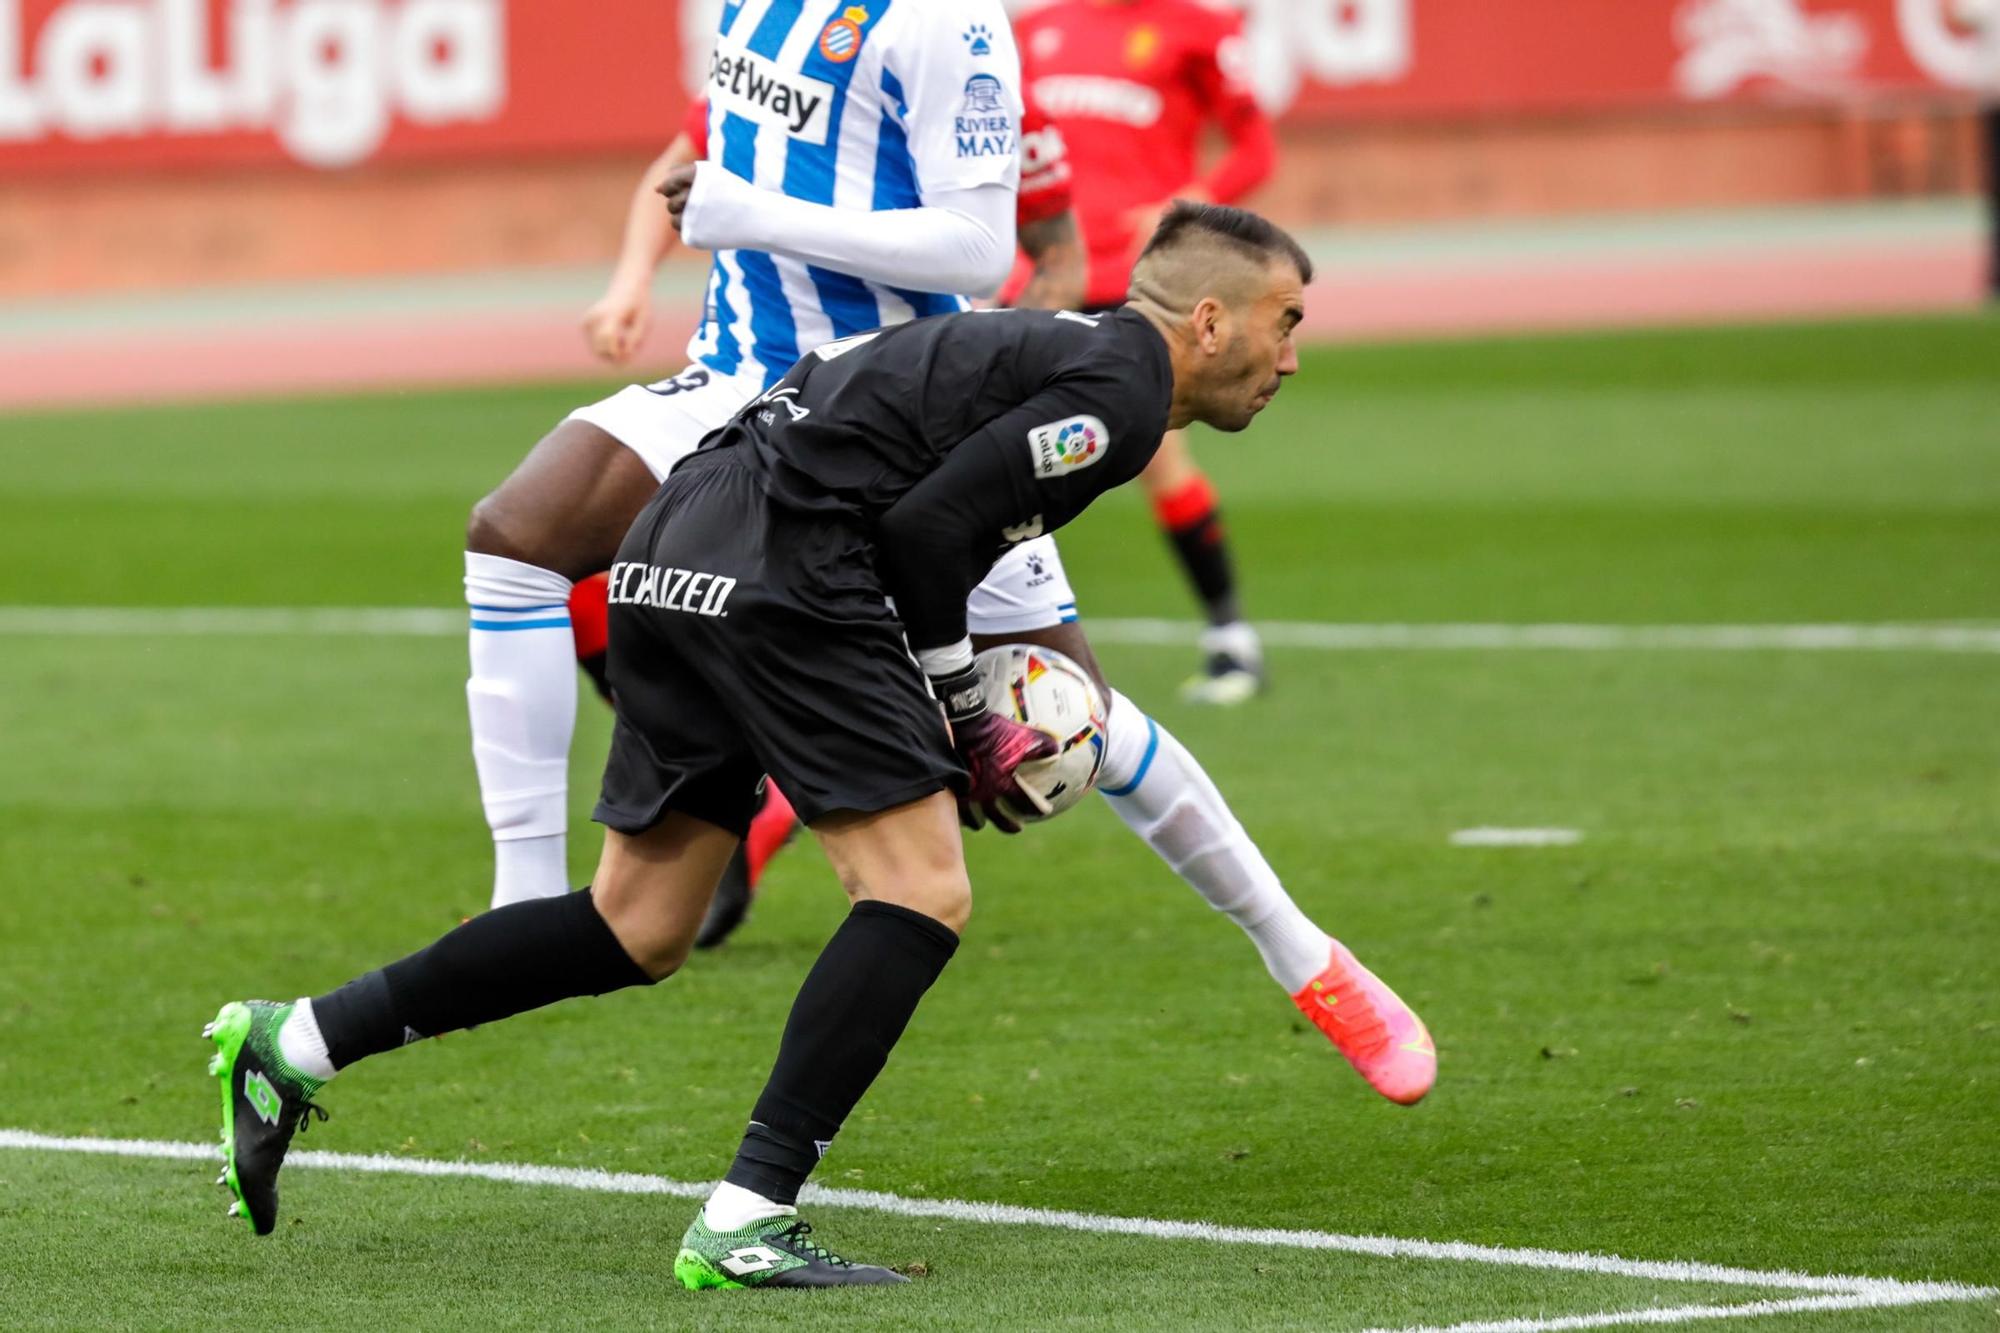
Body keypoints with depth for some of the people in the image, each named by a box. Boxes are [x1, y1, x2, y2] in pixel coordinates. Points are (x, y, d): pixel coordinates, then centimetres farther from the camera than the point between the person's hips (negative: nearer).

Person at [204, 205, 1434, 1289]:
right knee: (921, 895, -8)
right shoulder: (1121, 391, -5)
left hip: (671, 565, 10)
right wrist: (962, 715, 0)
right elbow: (926, 526, -13)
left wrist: (969, 734, 19)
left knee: (638, 933, 13)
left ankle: (298, 1042, 12)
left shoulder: (1056, 348, 25)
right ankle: (745, 1222, -13)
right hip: (778, 576, -10)